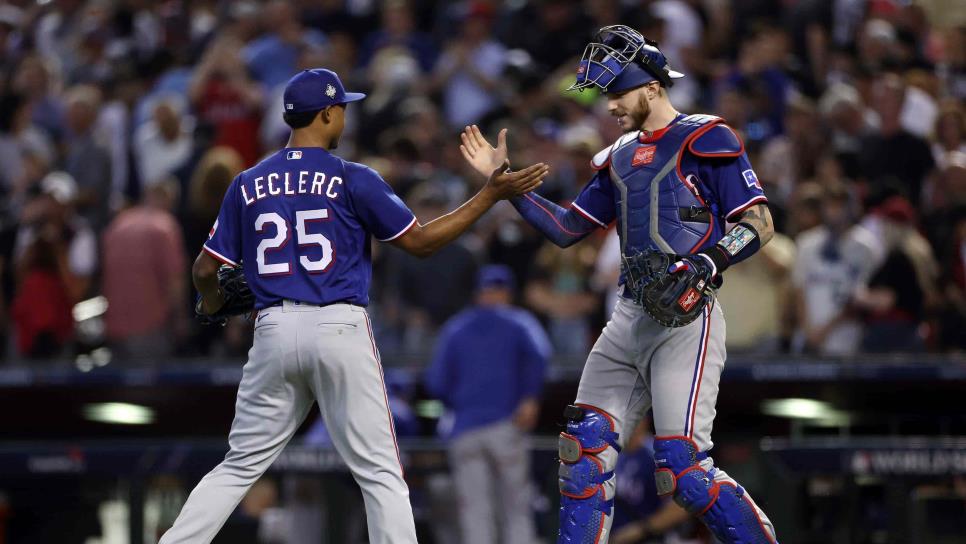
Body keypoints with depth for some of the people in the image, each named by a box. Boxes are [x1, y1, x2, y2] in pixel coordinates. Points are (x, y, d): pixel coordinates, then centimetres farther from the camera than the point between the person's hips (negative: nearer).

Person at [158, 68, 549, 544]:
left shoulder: (248, 185, 8)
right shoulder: (352, 180, -3)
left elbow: (205, 269, 10)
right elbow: (420, 241, -1)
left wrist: (212, 304, 34)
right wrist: (490, 195, 4)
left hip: (274, 331, 4)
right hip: (341, 332, -3)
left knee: (240, 466, 11)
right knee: (380, 474, 1)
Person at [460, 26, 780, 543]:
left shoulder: (705, 139, -4)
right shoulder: (621, 156, 20)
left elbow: (758, 223, -9)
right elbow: (566, 228, 23)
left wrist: (706, 263, -24)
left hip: (685, 318, -8)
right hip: (629, 320, 8)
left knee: (682, 467, -18)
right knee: (586, 449, 4)